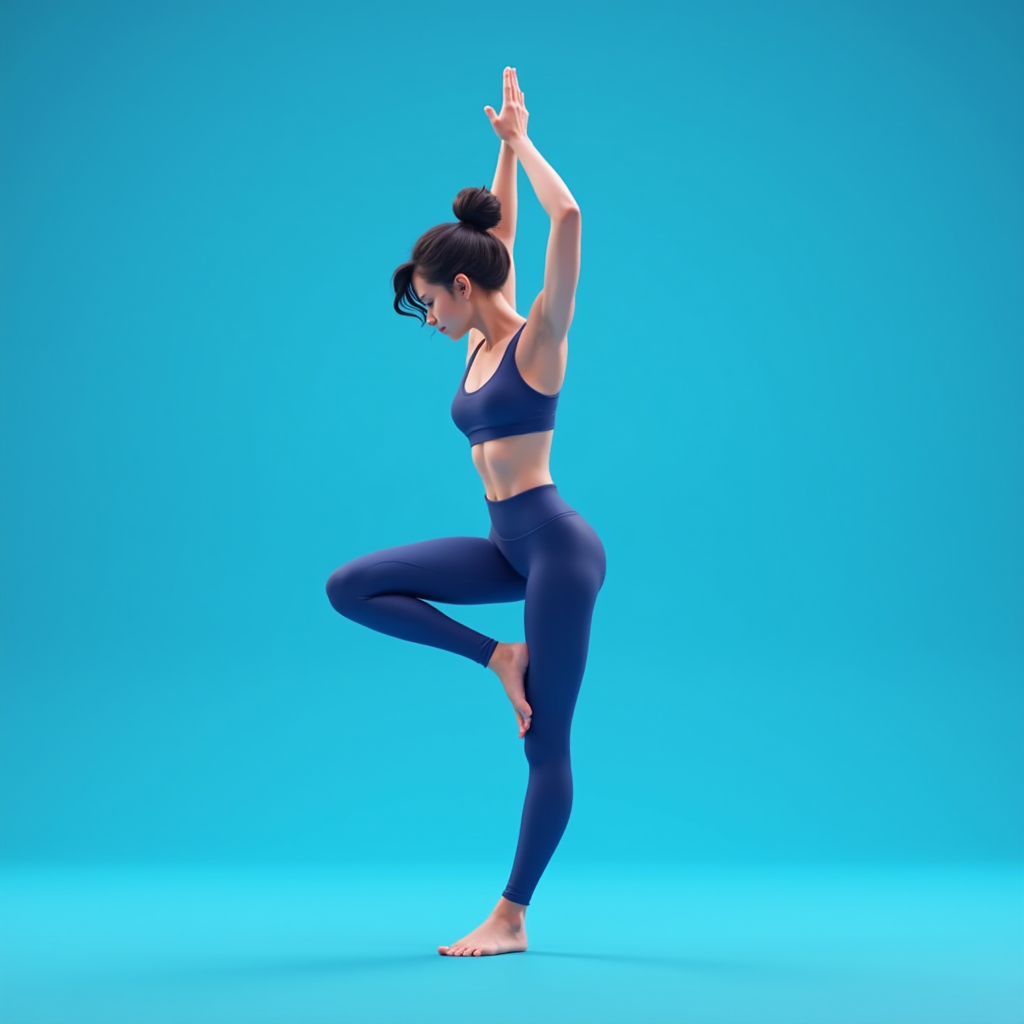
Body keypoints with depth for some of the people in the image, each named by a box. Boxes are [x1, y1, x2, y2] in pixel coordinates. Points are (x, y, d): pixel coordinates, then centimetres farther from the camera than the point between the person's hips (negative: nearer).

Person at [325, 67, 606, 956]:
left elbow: (569, 218, -20)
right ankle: (498, 655, 2)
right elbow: (499, 235, 27)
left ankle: (512, 917, 7)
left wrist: (523, 141, -8)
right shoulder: (484, 343, 13)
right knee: (350, 588, 0)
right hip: (506, 546, 8)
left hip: (556, 545, -8)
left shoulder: (536, 338, -9)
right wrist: (502, 146, 29)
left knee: (546, 745, -1)